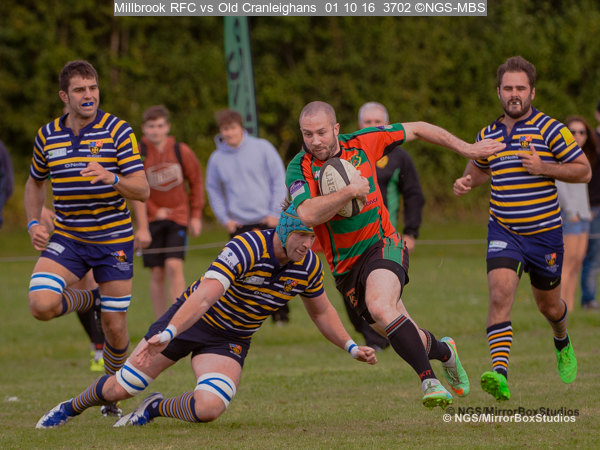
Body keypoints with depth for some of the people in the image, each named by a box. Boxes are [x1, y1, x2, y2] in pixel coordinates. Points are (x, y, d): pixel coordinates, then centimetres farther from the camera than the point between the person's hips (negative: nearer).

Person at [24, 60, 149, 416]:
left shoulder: (118, 131, -8)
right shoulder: (47, 136, 3)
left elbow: (142, 190, -13)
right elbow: (35, 183, 20)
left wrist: (112, 178, -33)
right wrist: (34, 223, 3)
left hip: (113, 241, -2)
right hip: (67, 239, 2)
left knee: (115, 328, 1)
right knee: (41, 305, -22)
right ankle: (85, 299, 12)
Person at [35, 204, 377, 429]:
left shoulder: (309, 266, -13)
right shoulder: (247, 248, -31)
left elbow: (321, 311, 9)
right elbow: (204, 296, -41)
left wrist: (351, 347, 4)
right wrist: (167, 334, -52)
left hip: (231, 340, 3)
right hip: (191, 319, -3)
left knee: (209, 408, -25)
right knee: (120, 388, 1)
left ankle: (157, 409, 9)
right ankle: (71, 408, 35)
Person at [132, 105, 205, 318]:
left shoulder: (181, 151, -2)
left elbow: (196, 181, 11)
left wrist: (196, 215, 7)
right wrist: (142, 227, -11)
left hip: (178, 215, 0)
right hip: (152, 219, 0)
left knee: (174, 266, -16)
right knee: (157, 274, 0)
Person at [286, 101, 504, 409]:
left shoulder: (362, 143, -4)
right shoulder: (300, 169, -11)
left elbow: (416, 129, 10)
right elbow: (307, 214, -28)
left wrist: (466, 149, 13)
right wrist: (349, 191, -33)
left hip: (382, 244, -2)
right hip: (345, 265, 2)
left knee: (380, 307, -32)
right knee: (403, 337, 8)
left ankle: (429, 381, -30)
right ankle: (443, 351, 42)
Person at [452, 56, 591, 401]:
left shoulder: (552, 130, -6)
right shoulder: (488, 135, 7)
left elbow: (584, 171, -5)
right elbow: (480, 168, 26)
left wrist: (544, 168, -18)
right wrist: (467, 182, 3)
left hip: (545, 233, -1)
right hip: (504, 233, 1)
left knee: (549, 305, 14)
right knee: (500, 294, -22)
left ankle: (563, 344, 51)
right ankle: (499, 373, -32)